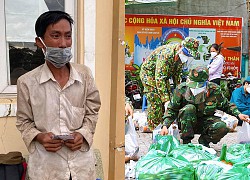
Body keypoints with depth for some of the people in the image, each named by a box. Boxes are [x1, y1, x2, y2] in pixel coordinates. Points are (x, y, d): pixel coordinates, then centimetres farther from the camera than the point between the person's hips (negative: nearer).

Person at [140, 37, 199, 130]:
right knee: (156, 103, -14)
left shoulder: (181, 55, -9)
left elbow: (177, 74, 5)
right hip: (149, 73, -8)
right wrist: (166, 100, -40)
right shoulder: (166, 54, -36)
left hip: (163, 75, 8)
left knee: (169, 101, 1)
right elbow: (159, 78, -39)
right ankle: (152, 129, -4)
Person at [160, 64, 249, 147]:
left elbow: (226, 105, 6)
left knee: (222, 127, -27)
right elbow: (171, 110, -8)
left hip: (205, 122, 1)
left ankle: (204, 140, 4)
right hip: (187, 123, -1)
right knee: (189, 108, -32)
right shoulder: (181, 89, -15)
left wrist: (238, 114, -9)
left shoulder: (214, 90, -11)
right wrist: (165, 126, -22)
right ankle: (186, 141, -18)